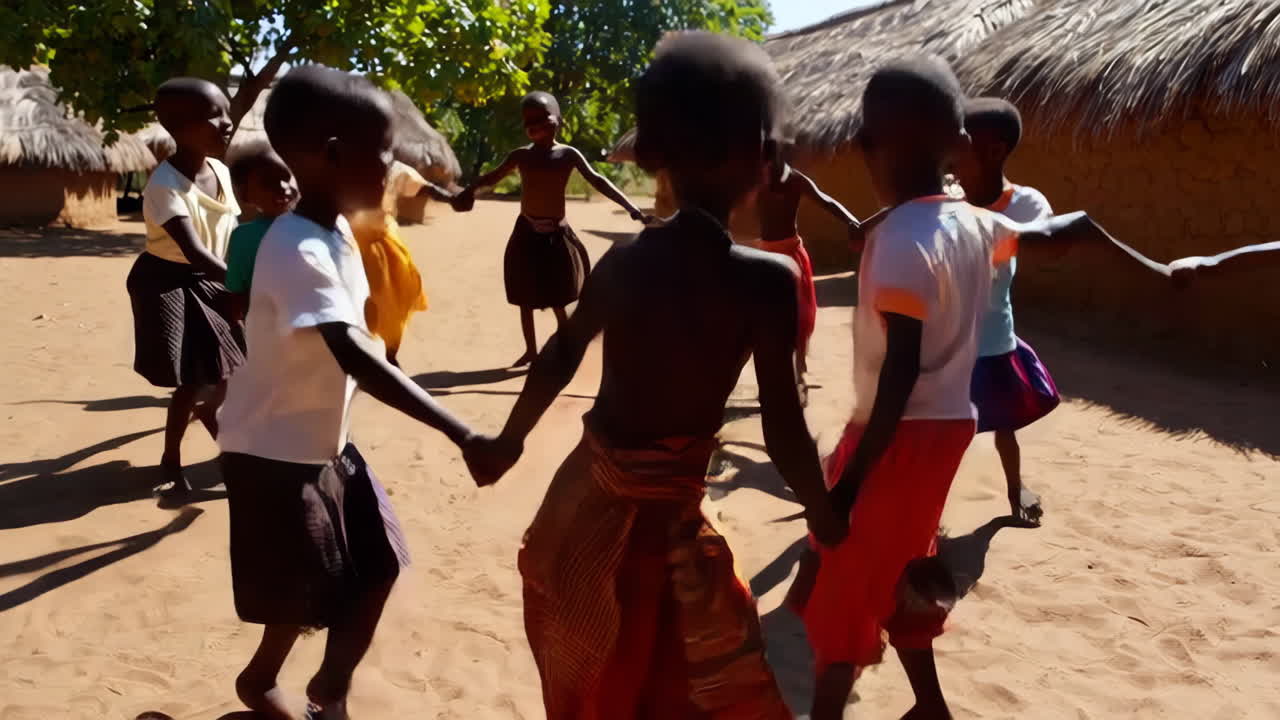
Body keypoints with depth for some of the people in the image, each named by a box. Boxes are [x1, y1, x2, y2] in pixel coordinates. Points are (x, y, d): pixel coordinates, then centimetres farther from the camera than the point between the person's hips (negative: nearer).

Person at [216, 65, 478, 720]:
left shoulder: (338, 231, 0)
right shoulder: (296, 251, -29)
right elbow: (355, 357, -39)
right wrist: (460, 434, -44)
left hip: (326, 437, 8)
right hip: (274, 450, -8)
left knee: (378, 561, 11)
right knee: (308, 590, 7)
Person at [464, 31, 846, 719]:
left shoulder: (623, 260, -1)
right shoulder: (767, 278, -18)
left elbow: (558, 359, 12)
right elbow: (783, 429, -15)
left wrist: (507, 442, 27)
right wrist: (824, 516, 2)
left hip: (582, 501, 6)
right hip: (657, 518, -6)